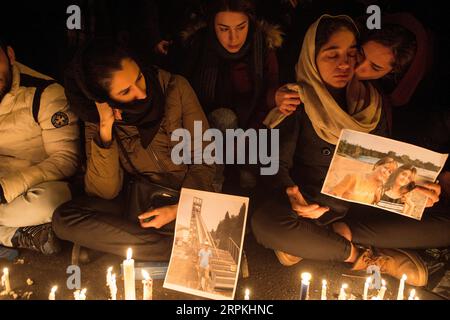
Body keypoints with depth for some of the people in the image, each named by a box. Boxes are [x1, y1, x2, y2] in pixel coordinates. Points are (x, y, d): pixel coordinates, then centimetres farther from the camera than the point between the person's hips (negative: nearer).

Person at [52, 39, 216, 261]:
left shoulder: (175, 88, -12)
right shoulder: (96, 119, -8)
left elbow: (204, 161, -7)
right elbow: (105, 192, -13)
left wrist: (179, 209, -21)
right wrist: (106, 128, -24)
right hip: (136, 200, 3)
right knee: (64, 219, -22)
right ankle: (178, 248, -23)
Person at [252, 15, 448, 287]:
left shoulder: (372, 100, 6)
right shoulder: (298, 102, -7)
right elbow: (278, 163, -9)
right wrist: (291, 196, -31)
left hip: (364, 203, 4)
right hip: (313, 203, -4)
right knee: (266, 224, -37)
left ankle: (340, 232, -16)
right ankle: (363, 255, -19)